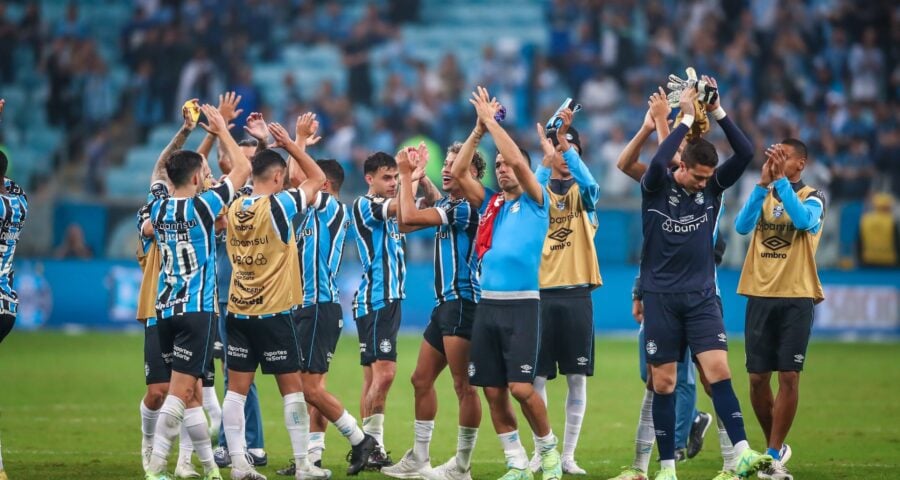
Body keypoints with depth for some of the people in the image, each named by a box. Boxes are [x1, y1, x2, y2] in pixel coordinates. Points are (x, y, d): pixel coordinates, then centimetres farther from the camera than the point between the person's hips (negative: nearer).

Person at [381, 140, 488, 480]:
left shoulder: (467, 207, -13)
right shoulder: (445, 205, 15)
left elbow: (410, 216, -19)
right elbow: (405, 223, 19)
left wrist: (407, 174, -7)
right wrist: (407, 175, 15)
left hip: (462, 302, -10)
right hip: (445, 303, 10)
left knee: (463, 385, -7)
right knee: (421, 380, 13)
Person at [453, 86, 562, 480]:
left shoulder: (535, 203, 2)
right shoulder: (490, 204, 15)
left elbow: (517, 159, -13)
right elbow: (458, 173, 5)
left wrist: (492, 120, -7)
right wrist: (479, 129, 0)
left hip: (522, 304, -5)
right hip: (488, 304, 5)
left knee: (521, 387, -12)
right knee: (493, 392, 2)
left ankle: (548, 448, 9)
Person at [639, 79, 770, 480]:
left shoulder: (712, 188, 2)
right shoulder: (656, 188, -6)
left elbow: (745, 153, -10)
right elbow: (656, 163, -29)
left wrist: (717, 111, -16)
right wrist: (686, 119, -25)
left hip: (701, 296, 2)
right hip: (661, 297, -1)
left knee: (719, 371, -13)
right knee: (663, 382, 2)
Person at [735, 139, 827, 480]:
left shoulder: (812, 198, 0)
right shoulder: (764, 196, 11)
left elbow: (803, 220, -23)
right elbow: (742, 226, -8)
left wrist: (780, 179, -23)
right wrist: (764, 182, -16)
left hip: (796, 298, -4)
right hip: (760, 297, 4)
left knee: (789, 376, -8)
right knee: (757, 378, 4)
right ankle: (776, 446, 21)